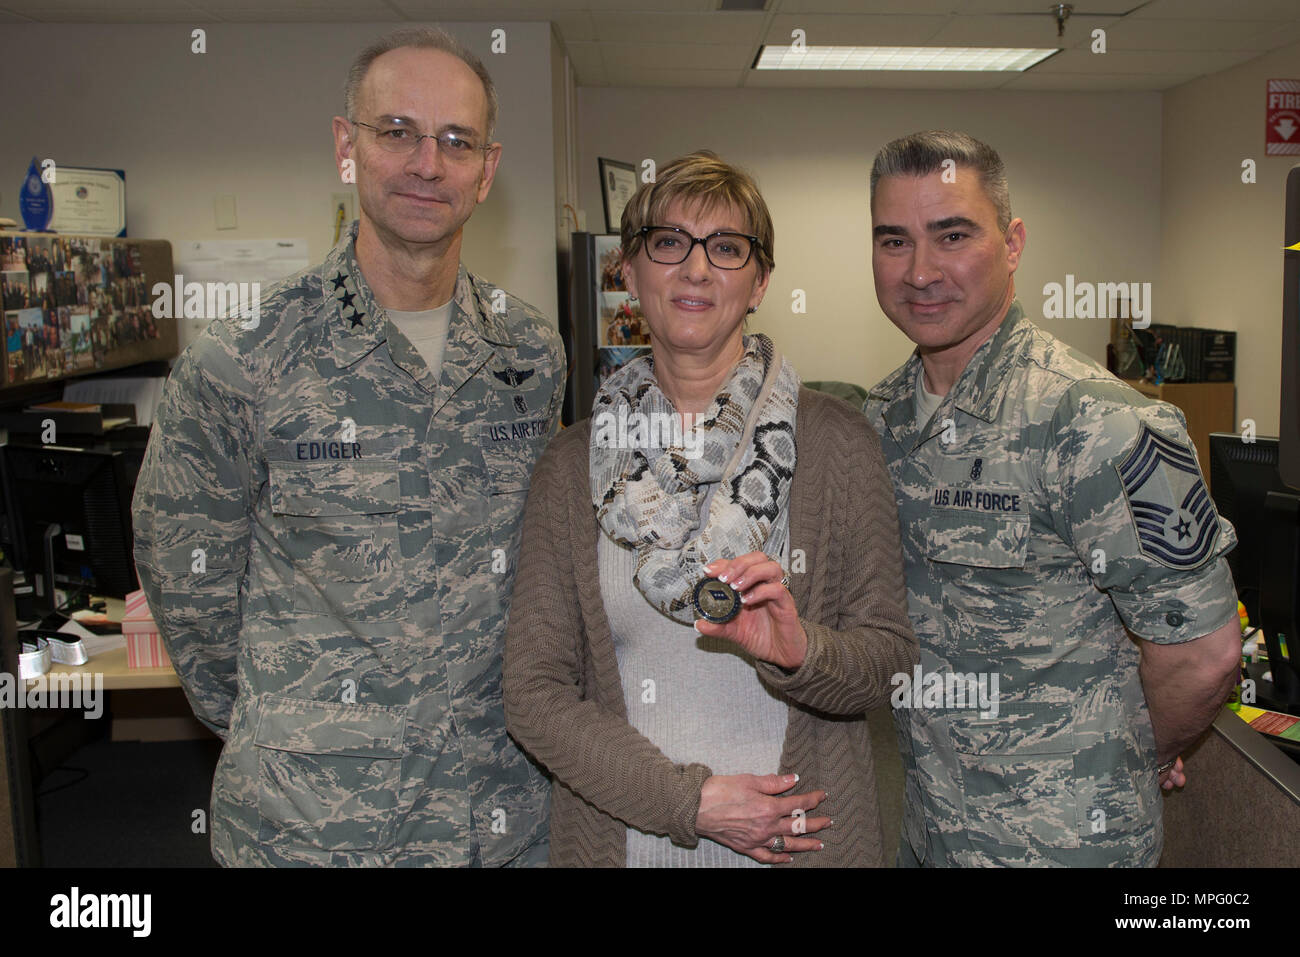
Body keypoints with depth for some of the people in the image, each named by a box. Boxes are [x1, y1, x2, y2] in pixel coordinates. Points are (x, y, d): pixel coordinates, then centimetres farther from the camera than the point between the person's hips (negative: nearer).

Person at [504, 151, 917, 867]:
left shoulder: (834, 439, -6)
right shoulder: (575, 461, -4)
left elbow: (889, 658, -4)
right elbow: (534, 690, -5)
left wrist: (801, 649, -24)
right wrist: (687, 799, -15)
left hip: (807, 835, 0)